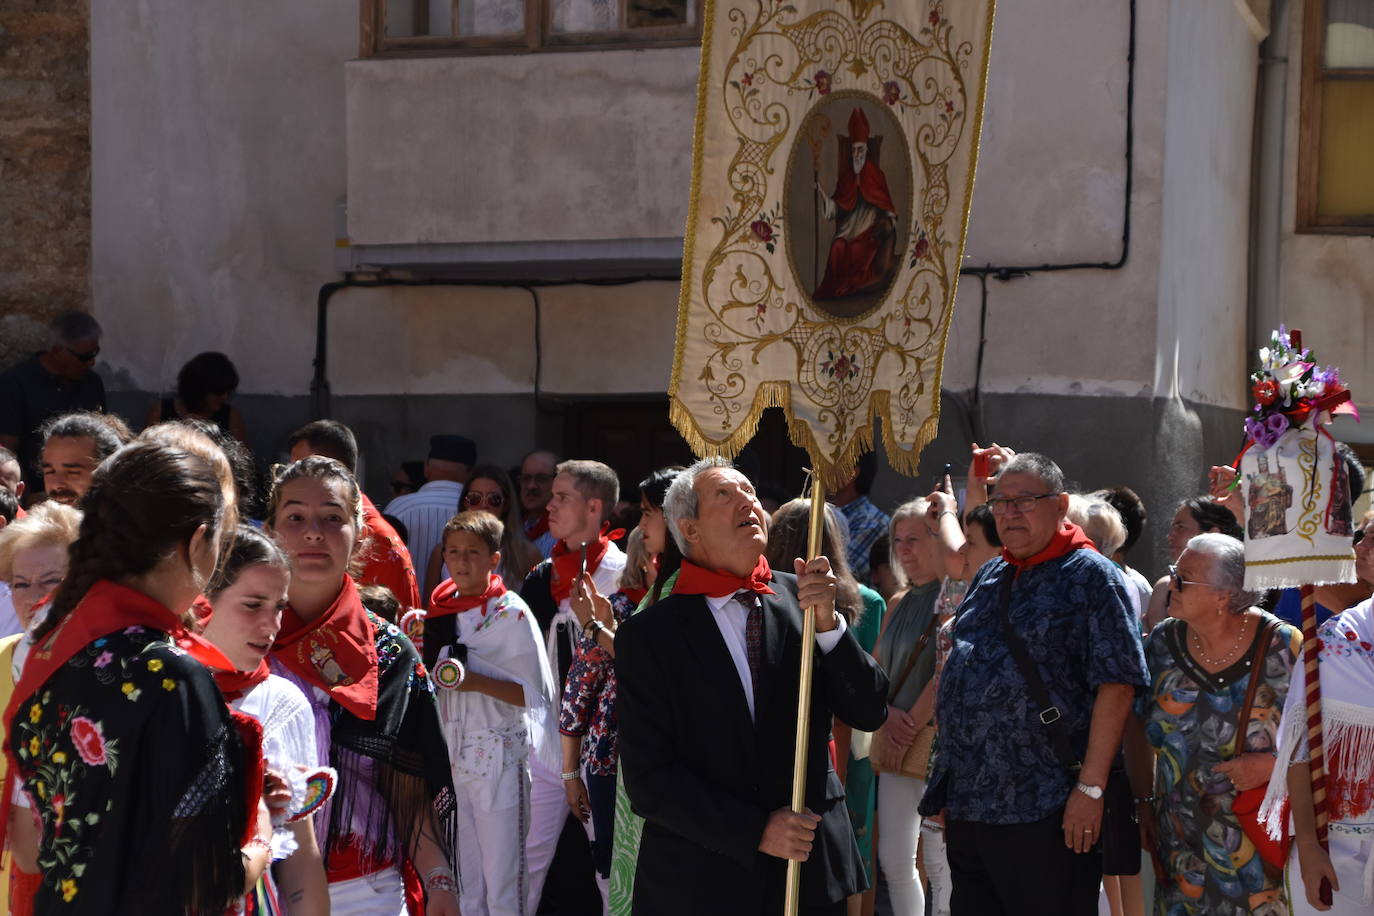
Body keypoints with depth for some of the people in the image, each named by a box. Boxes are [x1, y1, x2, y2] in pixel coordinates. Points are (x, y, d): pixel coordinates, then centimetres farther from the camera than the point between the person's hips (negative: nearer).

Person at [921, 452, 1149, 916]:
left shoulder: (1089, 575, -5)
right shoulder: (989, 577, 17)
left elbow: (1115, 684, -13)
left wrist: (1091, 787, -18)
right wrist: (944, 786, 19)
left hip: (1045, 813, -7)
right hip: (967, 805, 7)